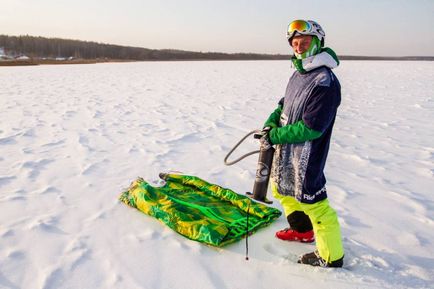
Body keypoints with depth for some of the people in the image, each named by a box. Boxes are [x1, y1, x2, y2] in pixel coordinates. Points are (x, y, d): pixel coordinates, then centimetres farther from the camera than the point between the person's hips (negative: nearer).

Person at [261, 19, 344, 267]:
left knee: (314, 204, 0)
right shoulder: (299, 73, 7)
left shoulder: (325, 82, -22)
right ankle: (302, 230, 46)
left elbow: (311, 128, -25)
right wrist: (272, 122, -2)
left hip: (306, 155, -10)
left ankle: (332, 257, 20)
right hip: (286, 149, 10)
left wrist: (275, 136, -18)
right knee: (282, 187, 25)